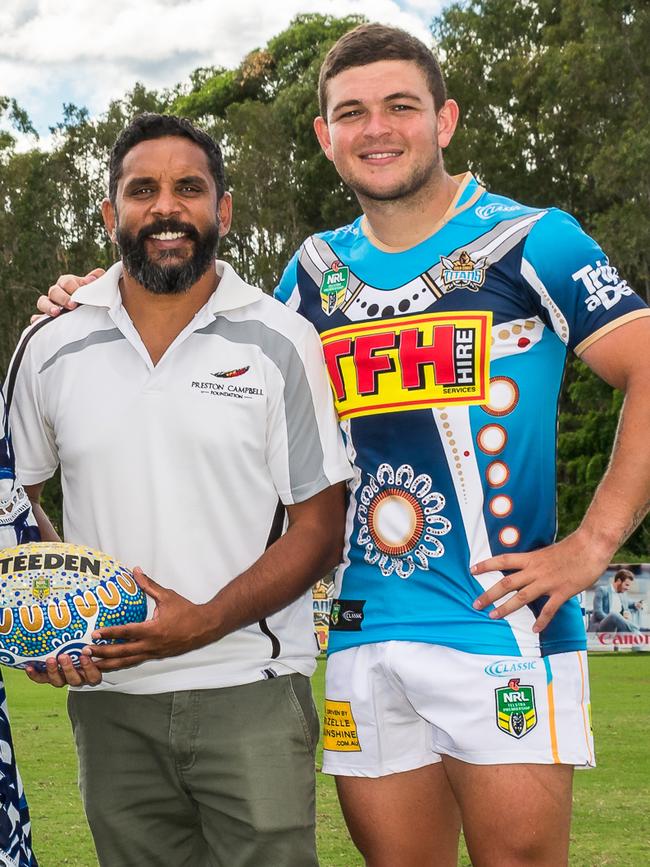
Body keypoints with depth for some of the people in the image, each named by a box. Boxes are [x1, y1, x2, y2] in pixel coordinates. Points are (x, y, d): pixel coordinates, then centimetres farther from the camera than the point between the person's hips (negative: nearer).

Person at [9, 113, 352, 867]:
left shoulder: (281, 342, -2)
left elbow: (319, 527, -3)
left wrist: (205, 622, -16)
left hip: (251, 691, -2)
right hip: (109, 696, 3)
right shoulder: (51, 347, 5)